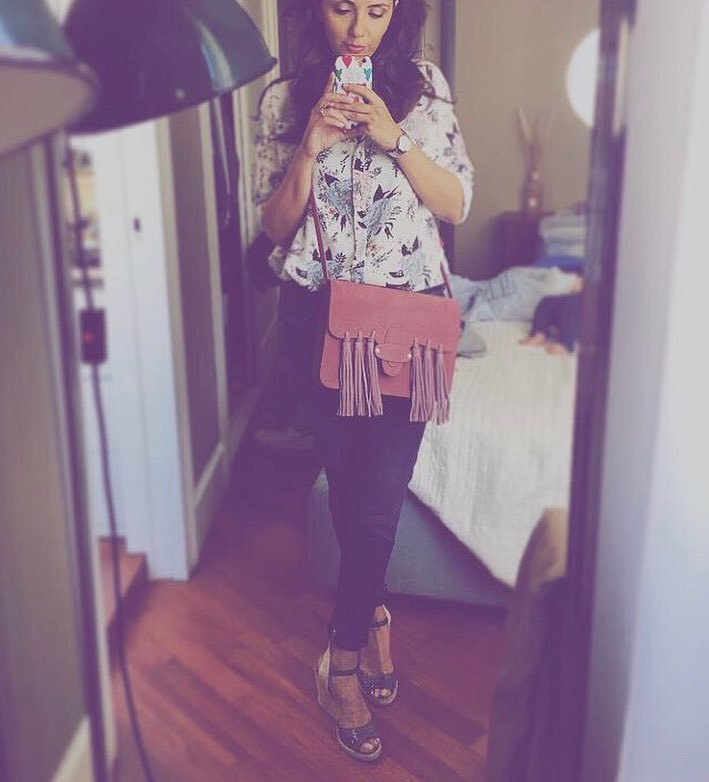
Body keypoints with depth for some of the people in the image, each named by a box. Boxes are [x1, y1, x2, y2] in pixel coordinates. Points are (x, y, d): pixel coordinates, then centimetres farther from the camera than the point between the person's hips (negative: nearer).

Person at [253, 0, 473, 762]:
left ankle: (344, 658, 20)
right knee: (347, 483, 5)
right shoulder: (283, 99, 2)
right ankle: (374, 613, 28)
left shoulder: (425, 87, 3)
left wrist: (394, 137, -16)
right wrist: (311, 144, -16)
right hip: (318, 313, 0)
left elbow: (457, 204, -2)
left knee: (378, 493, 0)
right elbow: (275, 224, -1)